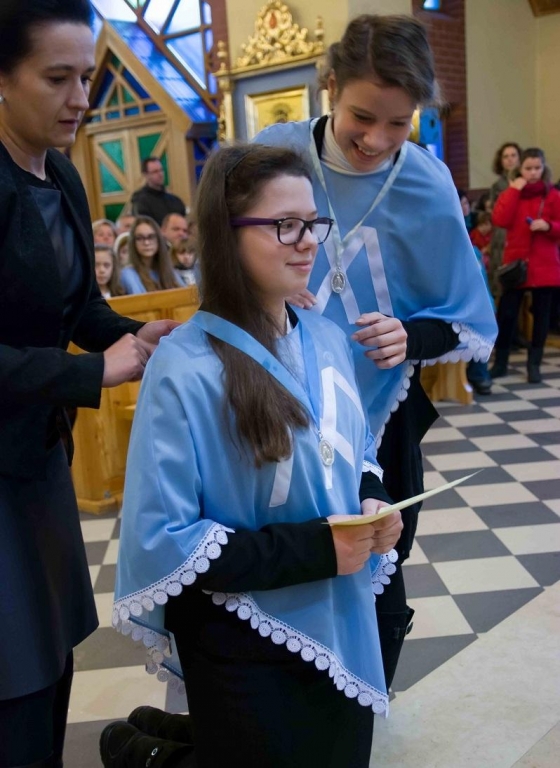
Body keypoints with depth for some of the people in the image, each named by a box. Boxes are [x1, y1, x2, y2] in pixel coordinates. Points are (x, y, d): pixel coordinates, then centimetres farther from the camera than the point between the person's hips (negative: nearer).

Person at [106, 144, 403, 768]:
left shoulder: (327, 340, -1)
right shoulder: (185, 370, -22)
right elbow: (160, 540, -21)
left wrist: (375, 504, -9)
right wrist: (312, 549, -25)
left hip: (344, 628, 7)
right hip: (245, 647, -7)